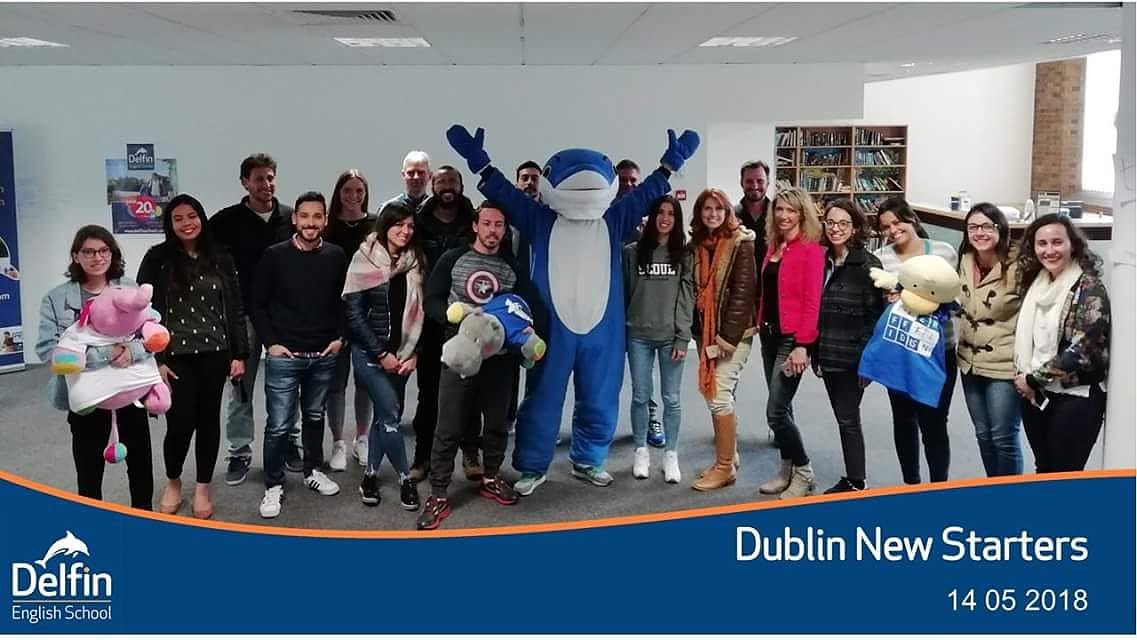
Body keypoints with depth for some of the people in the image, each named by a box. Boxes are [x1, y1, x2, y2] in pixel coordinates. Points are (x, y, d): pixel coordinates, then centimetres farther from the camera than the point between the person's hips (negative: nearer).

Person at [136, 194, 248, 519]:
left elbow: (235, 309, 8)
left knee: (208, 420, 8)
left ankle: (203, 488, 23)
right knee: (180, 423, -4)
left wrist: (239, 354, 2)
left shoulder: (220, 259, 6)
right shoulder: (157, 259, -2)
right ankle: (173, 482, 24)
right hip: (175, 356, -2)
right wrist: (154, 360, -9)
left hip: (215, 354, 2)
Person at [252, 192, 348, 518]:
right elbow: (258, 304, -1)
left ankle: (313, 471, 35)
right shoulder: (275, 255, -6)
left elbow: (344, 301, 12)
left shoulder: (336, 256, 1)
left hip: (324, 356, 3)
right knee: (278, 425, -2)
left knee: (315, 416, 18)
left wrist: (339, 337, 3)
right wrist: (270, 342, -7)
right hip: (284, 356, -3)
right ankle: (273, 486, 11)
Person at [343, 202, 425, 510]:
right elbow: (353, 312, -11)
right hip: (369, 352, -4)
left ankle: (371, 474, 22)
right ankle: (405, 478, 3)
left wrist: (413, 353, -3)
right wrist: (381, 354, -13)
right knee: (391, 413, -10)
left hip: (401, 353, 4)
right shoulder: (365, 259, -8)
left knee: (384, 415, 9)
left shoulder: (415, 262, 3)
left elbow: (419, 312, 6)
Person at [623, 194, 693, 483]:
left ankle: (671, 456, 13)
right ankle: (641, 452, 20)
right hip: (638, 335, 1)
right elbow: (623, 293, 6)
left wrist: (682, 337, -7)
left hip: (670, 336, 0)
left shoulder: (684, 254, 2)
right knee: (641, 396, 7)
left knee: (671, 399, 3)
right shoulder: (632, 252, 4)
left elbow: (687, 297, -1)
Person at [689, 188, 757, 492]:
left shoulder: (741, 243, -10)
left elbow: (742, 293, -15)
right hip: (706, 330, 7)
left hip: (733, 332, -7)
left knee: (719, 395, -9)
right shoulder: (696, 245, 9)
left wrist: (727, 337, -18)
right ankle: (727, 458, 24)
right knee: (713, 394, 11)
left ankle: (725, 467, 1)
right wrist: (699, 332, 5)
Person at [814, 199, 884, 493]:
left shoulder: (867, 264, -9)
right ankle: (851, 480, 21)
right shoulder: (823, 262, 9)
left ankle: (856, 483, 8)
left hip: (853, 356, -6)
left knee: (848, 419, -2)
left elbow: (875, 314, -11)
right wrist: (815, 352, 11)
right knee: (843, 418, 12)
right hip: (828, 356, 6)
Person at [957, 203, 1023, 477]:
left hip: (1005, 365, -7)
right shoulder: (966, 262, 4)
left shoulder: (1016, 267, -17)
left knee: (1004, 438, 1)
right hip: (970, 362, 7)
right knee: (983, 435, 16)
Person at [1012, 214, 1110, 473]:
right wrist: (1021, 376, -1)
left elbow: (1081, 351, -21)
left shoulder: (1089, 288, -14)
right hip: (1035, 395, 6)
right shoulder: (1035, 282, 6)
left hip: (1075, 397, -6)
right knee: (1042, 472, 15)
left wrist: (1034, 379, -14)